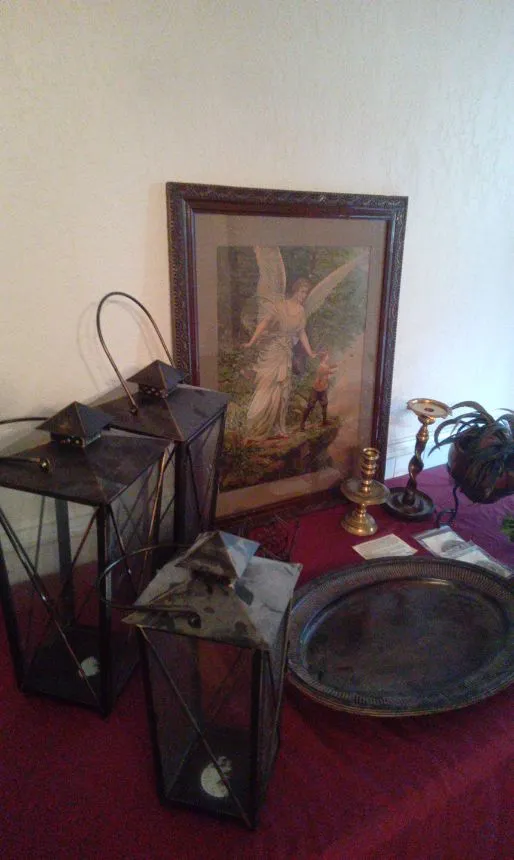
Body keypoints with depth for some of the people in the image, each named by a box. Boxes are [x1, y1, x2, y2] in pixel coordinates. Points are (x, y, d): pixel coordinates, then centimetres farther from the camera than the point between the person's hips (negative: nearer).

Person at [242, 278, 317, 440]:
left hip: (286, 354, 7)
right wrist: (251, 342, -28)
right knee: (266, 391, -7)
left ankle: (274, 430, 17)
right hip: (271, 351, -7)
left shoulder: (301, 311, 12)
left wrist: (311, 354, 22)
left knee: (281, 393, 9)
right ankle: (255, 430, 0)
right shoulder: (281, 305, -8)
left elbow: (302, 333, 19)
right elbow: (264, 323, -17)